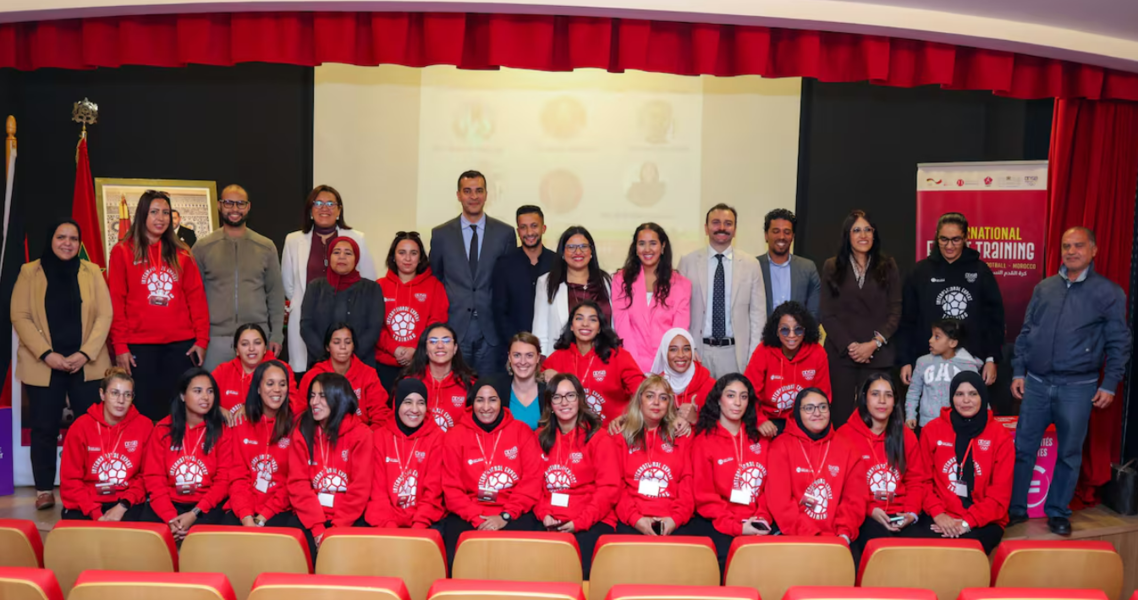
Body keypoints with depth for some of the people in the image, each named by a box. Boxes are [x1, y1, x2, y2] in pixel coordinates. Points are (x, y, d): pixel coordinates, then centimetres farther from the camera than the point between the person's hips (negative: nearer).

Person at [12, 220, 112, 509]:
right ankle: (44, 490, 12)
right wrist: (47, 354, -13)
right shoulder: (29, 272, 4)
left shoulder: (92, 272, 7)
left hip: (86, 364, 1)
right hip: (43, 365, 0)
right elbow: (20, 317, -2)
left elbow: (104, 315, 1)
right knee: (44, 428, 2)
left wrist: (86, 353, -12)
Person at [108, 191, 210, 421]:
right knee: (145, 411, 2)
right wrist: (120, 345, -7)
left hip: (181, 345, 2)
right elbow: (116, 301, 0)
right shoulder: (123, 251, 4)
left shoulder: (181, 253, 12)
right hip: (140, 346, -2)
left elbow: (196, 297, 8)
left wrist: (202, 338, -2)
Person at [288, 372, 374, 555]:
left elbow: (360, 489, -5)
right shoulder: (302, 432, 6)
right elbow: (298, 484, -1)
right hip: (311, 516, 2)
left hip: (349, 518, -2)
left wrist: (336, 530, -15)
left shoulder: (360, 434, -2)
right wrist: (317, 528, -13)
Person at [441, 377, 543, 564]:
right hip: (468, 515, 0)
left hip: (513, 515, 0)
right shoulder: (455, 436, 7)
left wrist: (505, 516, -10)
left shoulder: (521, 431, 7)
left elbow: (532, 480, 1)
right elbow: (451, 487, 3)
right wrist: (477, 518, -12)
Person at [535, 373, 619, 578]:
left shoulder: (598, 438, 2)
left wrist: (580, 522, -13)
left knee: (578, 567, -29)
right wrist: (544, 514, -4)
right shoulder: (541, 437, 15)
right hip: (550, 522, 3)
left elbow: (609, 488, -5)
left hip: (593, 522, -3)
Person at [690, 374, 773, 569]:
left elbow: (770, 485, 16)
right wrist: (736, 526, -12)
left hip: (756, 524, 3)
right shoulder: (703, 441, 2)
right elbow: (704, 495, -1)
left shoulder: (760, 439, 16)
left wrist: (763, 517, -2)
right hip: (718, 523, -3)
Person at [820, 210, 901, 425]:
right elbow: (827, 314, 3)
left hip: (877, 355, 0)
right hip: (840, 354, 0)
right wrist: (849, 346, -7)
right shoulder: (832, 267, 7)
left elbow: (895, 311, 4)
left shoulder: (887, 266, 8)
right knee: (842, 414, -1)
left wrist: (874, 344, -8)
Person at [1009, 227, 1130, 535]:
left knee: (1069, 453, 7)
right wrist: (1018, 372, 7)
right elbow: (1025, 333, 12)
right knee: (1023, 448, 5)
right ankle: (1015, 508, 16)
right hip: (1036, 383, 3)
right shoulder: (1044, 287, 8)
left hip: (1077, 388, -2)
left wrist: (1109, 385, -3)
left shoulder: (1108, 292, -1)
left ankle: (1058, 512, 21)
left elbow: (1119, 344, 1)